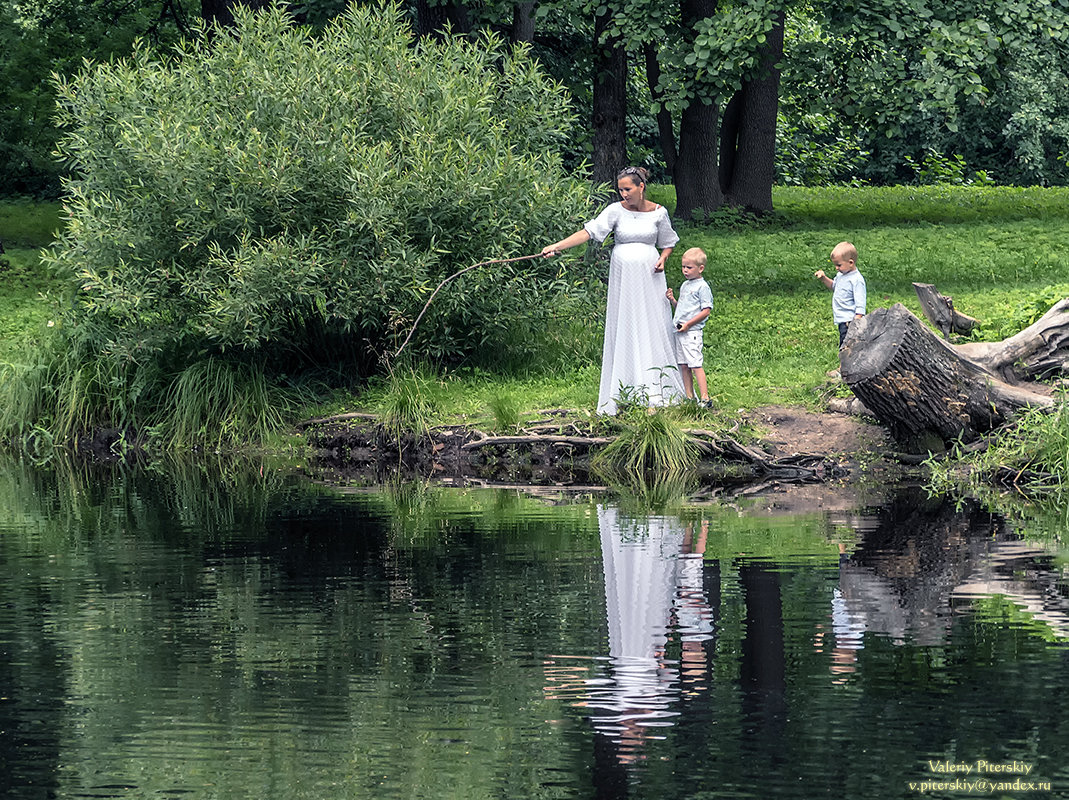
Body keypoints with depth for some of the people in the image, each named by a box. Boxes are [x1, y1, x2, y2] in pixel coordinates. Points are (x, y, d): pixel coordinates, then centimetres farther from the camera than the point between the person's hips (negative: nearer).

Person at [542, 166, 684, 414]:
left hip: (649, 277, 1)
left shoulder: (658, 213, 2)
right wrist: (557, 246, -24)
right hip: (623, 278, -1)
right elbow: (588, 231, -13)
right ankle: (626, 393, 0)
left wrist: (663, 259, -6)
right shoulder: (616, 211, -4)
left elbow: (668, 243, 16)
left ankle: (658, 391, 5)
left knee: (654, 329, -1)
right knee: (624, 331, -2)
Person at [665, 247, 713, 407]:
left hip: (692, 332, -9)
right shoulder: (684, 285, 18)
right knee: (683, 365, 7)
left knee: (695, 364, -12)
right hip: (679, 332, 9)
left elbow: (706, 310, -13)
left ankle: (705, 398, -13)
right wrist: (672, 300, 6)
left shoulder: (702, 287, -8)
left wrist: (688, 324, -16)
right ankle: (689, 397, 12)